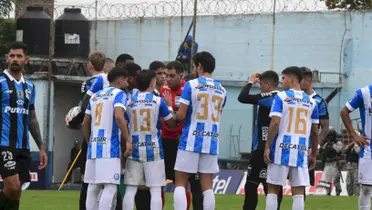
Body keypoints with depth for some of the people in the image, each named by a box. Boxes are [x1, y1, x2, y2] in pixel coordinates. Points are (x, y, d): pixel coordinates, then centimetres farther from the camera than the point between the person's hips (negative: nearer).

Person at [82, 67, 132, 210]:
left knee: (93, 187, 9)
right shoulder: (119, 94, -2)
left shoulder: (95, 96, 19)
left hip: (94, 146, 7)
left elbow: (85, 124, 21)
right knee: (110, 187, -10)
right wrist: (127, 140, -17)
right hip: (110, 147, -7)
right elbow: (119, 116, -19)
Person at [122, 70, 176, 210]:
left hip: (134, 149, 3)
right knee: (155, 190, -1)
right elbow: (171, 123, 5)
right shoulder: (158, 101, -3)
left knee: (130, 190, 3)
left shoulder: (129, 102, 5)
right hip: (153, 150, -2)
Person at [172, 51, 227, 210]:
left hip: (191, 141, -4)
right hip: (211, 143, 4)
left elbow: (181, 115, -9)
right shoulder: (221, 90, 10)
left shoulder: (191, 85, -6)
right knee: (207, 186, 5)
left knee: (180, 184, 1)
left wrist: (174, 117, 12)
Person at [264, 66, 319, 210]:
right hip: (301, 151, 3)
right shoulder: (311, 101, 9)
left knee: (273, 189, 4)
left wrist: (267, 147, -8)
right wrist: (314, 155, 18)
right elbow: (315, 132, 11)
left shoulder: (281, 97, -3)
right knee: (298, 192, 3)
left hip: (281, 149, -3)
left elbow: (275, 123, -12)